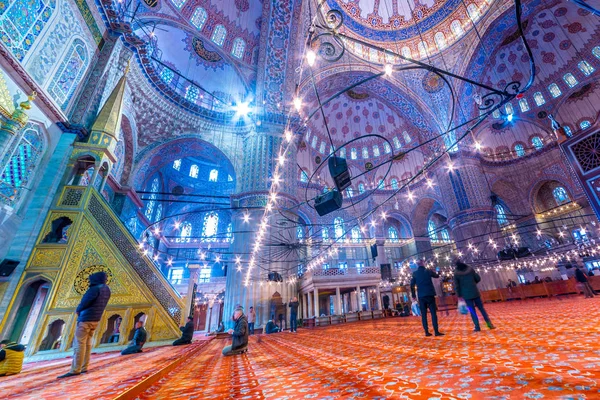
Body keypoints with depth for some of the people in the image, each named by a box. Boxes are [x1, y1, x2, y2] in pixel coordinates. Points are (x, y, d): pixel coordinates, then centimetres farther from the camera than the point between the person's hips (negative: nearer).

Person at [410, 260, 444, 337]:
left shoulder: (415, 273, 2)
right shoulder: (428, 271, -2)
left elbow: (412, 285, 3)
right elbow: (437, 276, 17)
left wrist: (413, 295, 11)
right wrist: (435, 272, 38)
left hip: (421, 296, 2)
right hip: (430, 295, -2)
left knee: (423, 315, 7)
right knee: (433, 313, 2)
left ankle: (426, 332, 8)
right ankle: (436, 331, -1)